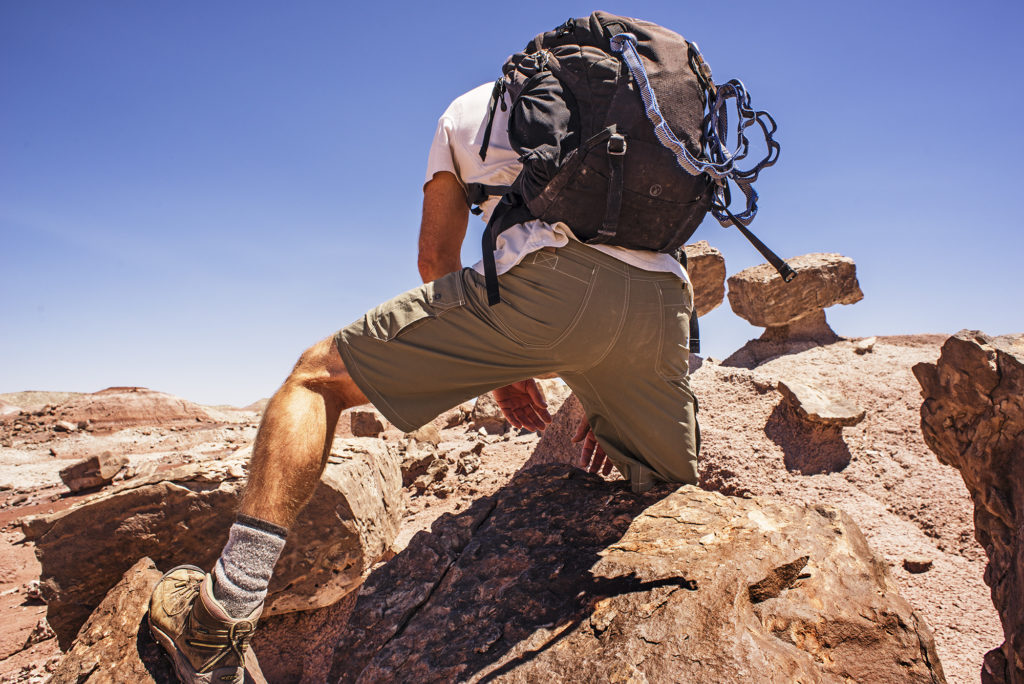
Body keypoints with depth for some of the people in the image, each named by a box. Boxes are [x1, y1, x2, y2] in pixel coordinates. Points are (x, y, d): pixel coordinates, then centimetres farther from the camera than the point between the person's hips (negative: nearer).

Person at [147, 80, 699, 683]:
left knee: (317, 376, 8)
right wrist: (609, 404, 34)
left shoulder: (469, 108, 32)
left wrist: (497, 371, 33)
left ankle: (225, 612, 2)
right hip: (663, 297, 5)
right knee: (677, 494, 29)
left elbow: (437, 257, 28)